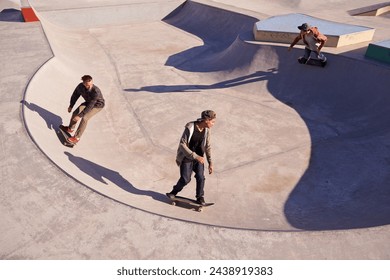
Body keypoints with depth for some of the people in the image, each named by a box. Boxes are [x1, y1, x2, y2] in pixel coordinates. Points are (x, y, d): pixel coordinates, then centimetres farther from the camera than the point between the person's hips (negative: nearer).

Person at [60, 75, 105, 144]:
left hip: (97, 105, -6)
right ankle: (70, 129, 32)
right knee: (75, 113, 4)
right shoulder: (81, 86, -23)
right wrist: (71, 106, 2)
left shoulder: (96, 91, -40)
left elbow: (90, 106, -37)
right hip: (88, 102, 6)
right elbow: (75, 95, -3)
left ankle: (76, 138, -8)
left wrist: (80, 116, -35)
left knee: (84, 118, -21)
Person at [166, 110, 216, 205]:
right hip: (187, 157, -4)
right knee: (185, 179, 1)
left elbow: (207, 146, 1)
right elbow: (182, 145, -25)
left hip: (198, 157, 4)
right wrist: (196, 156, -30)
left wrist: (210, 162, -1)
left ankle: (200, 197, 21)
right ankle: (175, 191, 31)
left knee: (200, 177, -2)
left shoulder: (206, 130, -9)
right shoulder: (190, 128, -26)